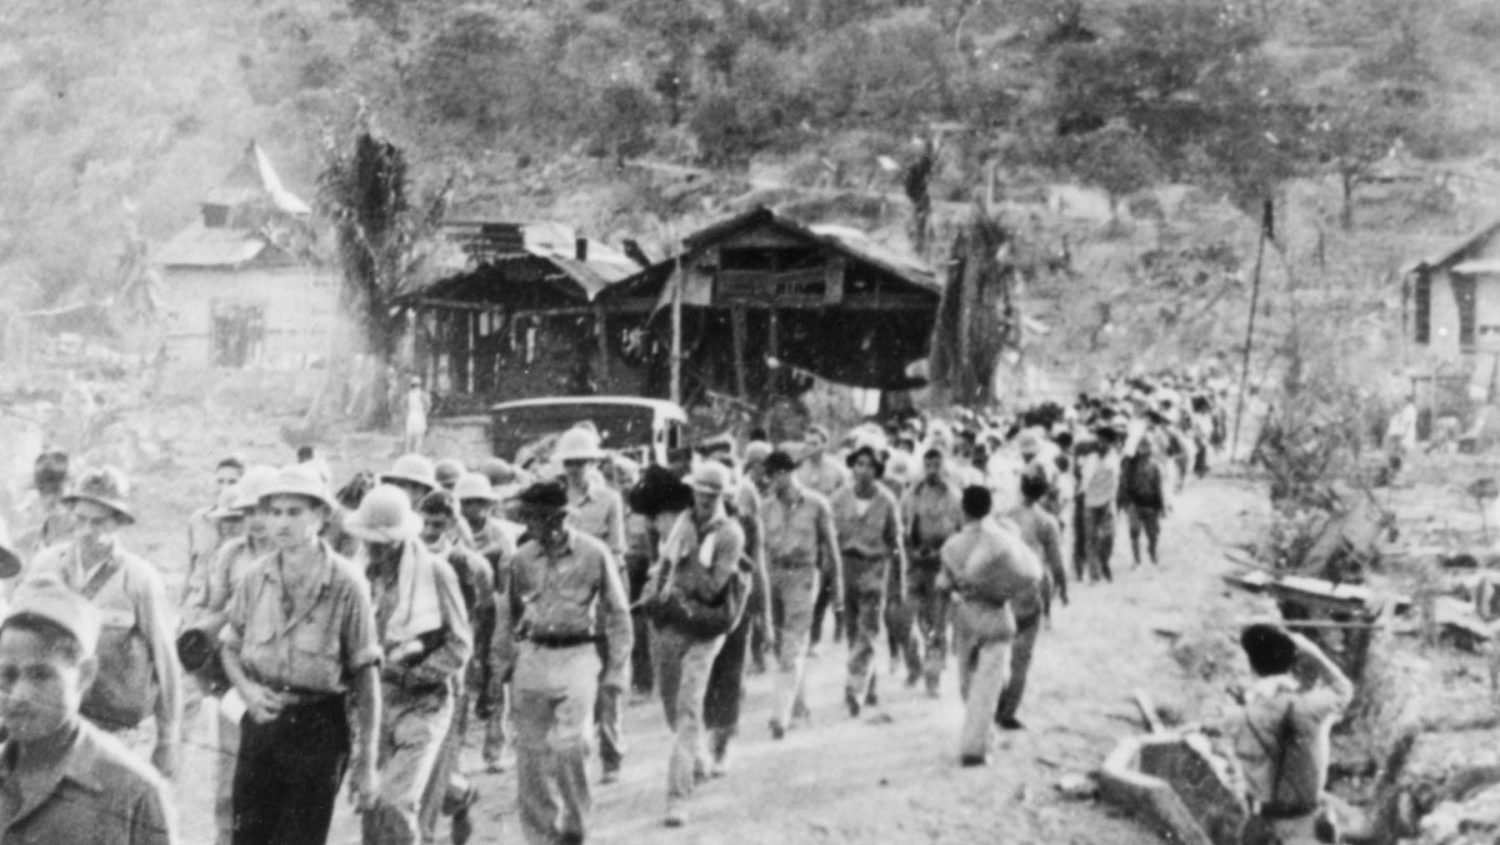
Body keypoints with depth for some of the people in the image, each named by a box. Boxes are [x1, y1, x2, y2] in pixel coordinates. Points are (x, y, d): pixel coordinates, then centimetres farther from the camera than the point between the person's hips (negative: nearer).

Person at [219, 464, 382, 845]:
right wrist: (246, 688, -7)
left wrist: (367, 763, -9)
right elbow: (229, 646, 15)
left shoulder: (345, 583, -12)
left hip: (318, 728, -4)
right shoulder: (256, 577, 1)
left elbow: (366, 675, -9)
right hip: (261, 723, 4)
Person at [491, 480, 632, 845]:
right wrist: (500, 662, 13)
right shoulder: (523, 557, 5)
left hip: (577, 657, -3)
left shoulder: (594, 554, -5)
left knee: (568, 745, -13)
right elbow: (508, 612, 16)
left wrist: (616, 668, 0)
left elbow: (617, 613, 2)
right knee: (530, 749, 2)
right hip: (532, 656, 3)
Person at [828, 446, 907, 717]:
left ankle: (855, 690, -17)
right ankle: (869, 689, 24)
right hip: (845, 565, 3)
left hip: (874, 567, -3)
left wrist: (900, 582, 8)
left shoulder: (887, 501, -3)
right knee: (853, 633, 10)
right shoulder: (840, 498, 1)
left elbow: (895, 542, 5)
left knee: (867, 633, -11)